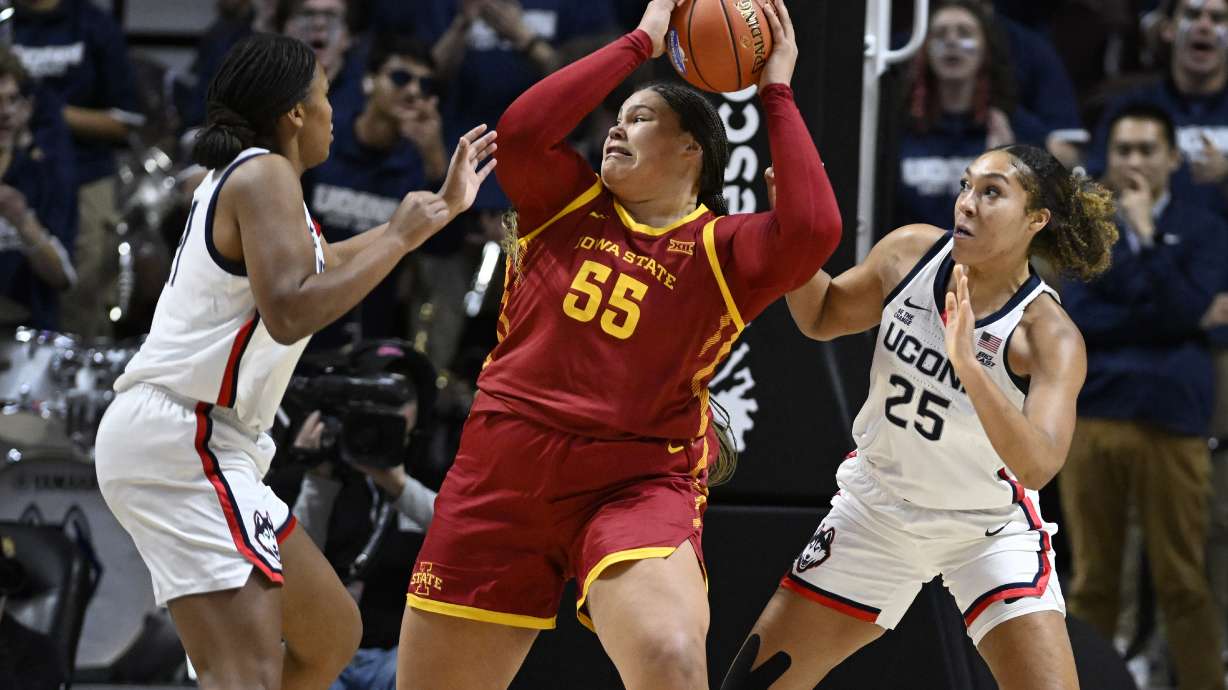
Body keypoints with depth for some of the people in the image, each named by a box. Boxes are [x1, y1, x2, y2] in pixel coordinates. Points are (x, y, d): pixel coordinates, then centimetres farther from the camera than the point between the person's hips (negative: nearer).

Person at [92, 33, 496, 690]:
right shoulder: (265, 175, -9)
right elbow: (290, 311, -23)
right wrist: (398, 236, -13)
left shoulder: (241, 179, 22)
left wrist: (444, 205, 44)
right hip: (180, 438, -11)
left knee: (332, 636, 19)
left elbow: (326, 266, 40)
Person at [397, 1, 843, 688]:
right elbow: (521, 130, -11)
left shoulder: (722, 248, 0)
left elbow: (813, 230, -20)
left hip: (637, 484, -3)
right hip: (502, 475, 3)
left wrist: (777, 92, -10)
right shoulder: (567, 202, 9)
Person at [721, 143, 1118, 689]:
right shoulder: (911, 252, -13)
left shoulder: (1050, 337, -26)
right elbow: (821, 317, 5)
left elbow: (1038, 465, -39)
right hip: (877, 509, 4)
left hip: (989, 530, -4)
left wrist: (968, 366, -50)